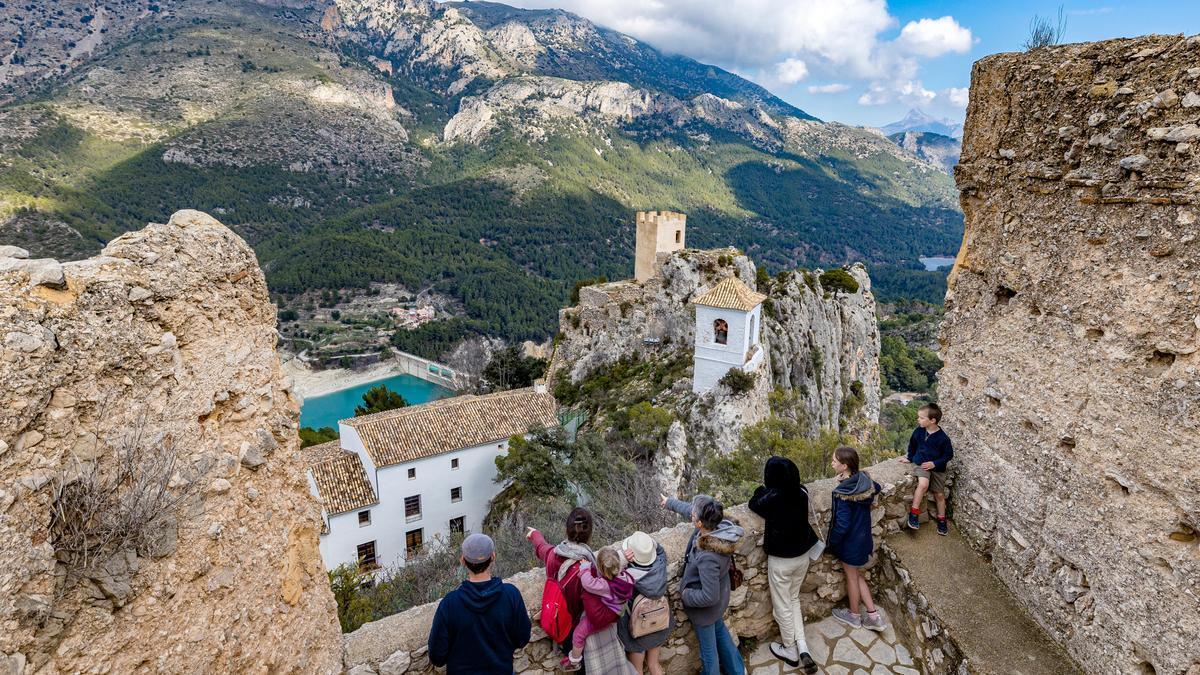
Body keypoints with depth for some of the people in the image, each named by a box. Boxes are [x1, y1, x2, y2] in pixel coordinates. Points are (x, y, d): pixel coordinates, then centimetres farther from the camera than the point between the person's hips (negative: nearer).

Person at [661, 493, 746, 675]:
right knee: (720, 630, 34)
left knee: (708, 647, 21)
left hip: (706, 608, -8)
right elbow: (690, 509, -2)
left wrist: (686, 595, -16)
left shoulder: (707, 557, -44)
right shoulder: (719, 526, -22)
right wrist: (670, 503, 14)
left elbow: (708, 597, -34)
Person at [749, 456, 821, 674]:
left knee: (782, 606, 16)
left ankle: (790, 650, 32)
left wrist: (763, 487, 10)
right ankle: (803, 648, 21)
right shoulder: (801, 493, -13)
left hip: (781, 560, -5)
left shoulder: (772, 499, -27)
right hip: (803, 556, 5)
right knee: (794, 600, 26)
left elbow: (753, 503, -4)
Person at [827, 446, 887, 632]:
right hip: (863, 536, 7)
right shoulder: (864, 479, -9)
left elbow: (842, 524, -27)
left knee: (851, 576, 15)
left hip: (850, 541, -7)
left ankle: (854, 615, 36)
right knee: (857, 574, 23)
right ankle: (873, 616, 27)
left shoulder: (842, 493, -31)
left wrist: (830, 542, -12)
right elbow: (877, 487, 16)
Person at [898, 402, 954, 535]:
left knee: (939, 494, 8)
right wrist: (910, 458, 13)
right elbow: (912, 444, 12)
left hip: (937, 468, 0)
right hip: (920, 464, 1)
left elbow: (949, 454, -7)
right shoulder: (918, 431, -6)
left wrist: (935, 463, -16)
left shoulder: (943, 438, -16)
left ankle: (941, 520, 30)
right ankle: (914, 512, -17)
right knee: (923, 484, -27)